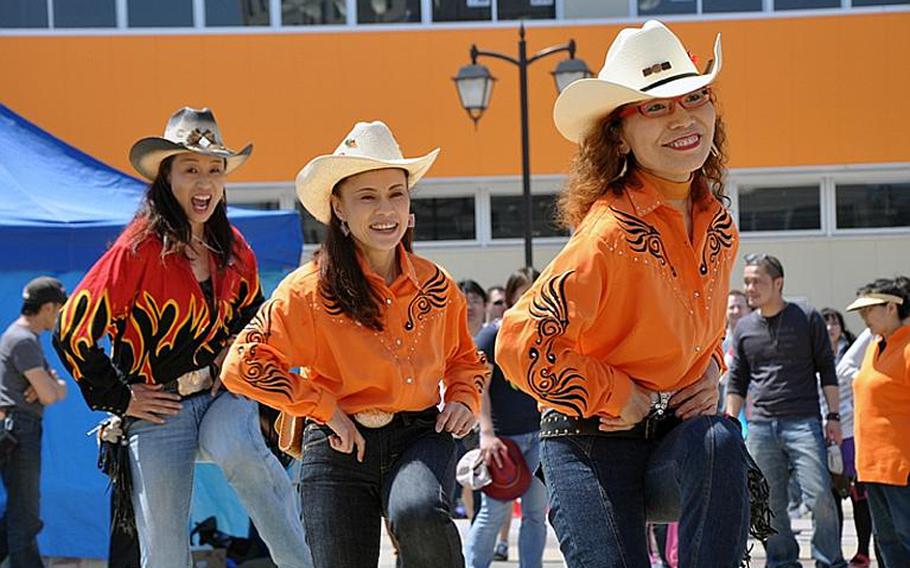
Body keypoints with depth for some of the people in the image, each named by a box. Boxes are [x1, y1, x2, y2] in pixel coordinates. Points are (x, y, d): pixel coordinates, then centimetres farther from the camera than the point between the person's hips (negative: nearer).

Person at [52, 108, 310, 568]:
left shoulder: (233, 248, 5)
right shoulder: (140, 249, -12)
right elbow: (73, 332, -12)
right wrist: (120, 399, -7)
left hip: (226, 395, 3)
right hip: (160, 410, -3)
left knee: (233, 446, -34)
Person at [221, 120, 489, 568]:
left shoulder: (436, 285, 8)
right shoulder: (311, 289, -3)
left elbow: (464, 358, 26)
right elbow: (243, 366, -7)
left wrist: (464, 401, 4)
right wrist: (325, 409, -10)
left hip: (420, 436, 1)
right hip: (339, 448, 0)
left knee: (418, 514, -33)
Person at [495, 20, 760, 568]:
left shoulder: (718, 224, 5)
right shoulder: (614, 230, -18)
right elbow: (521, 342, -21)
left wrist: (709, 372, 3)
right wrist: (617, 397, -14)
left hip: (675, 438, 5)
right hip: (591, 445, -5)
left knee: (720, 440, -28)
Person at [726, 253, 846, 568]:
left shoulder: (808, 318, 4)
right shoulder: (744, 328, 12)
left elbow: (826, 369, 6)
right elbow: (737, 381, 18)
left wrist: (833, 416, 0)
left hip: (804, 423, -3)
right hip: (760, 426, 3)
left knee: (819, 496, -10)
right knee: (771, 504, 3)